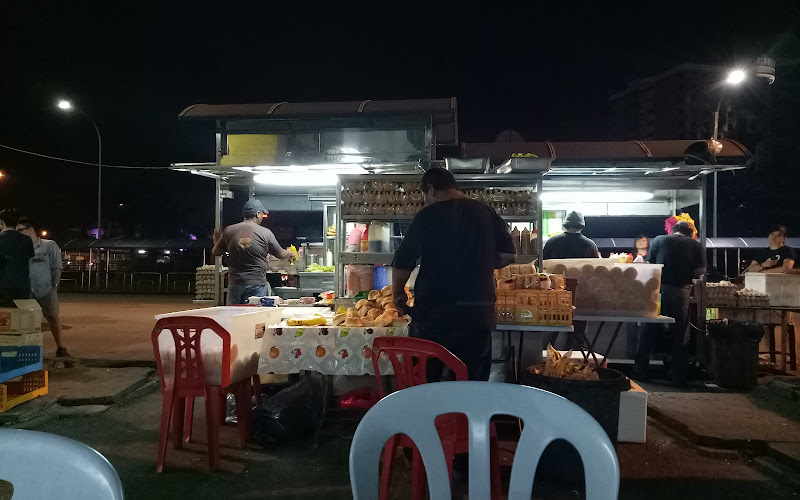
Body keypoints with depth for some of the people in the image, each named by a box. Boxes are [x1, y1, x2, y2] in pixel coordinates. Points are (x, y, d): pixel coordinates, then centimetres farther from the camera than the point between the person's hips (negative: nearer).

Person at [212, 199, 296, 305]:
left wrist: (216, 240, 33)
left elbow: (216, 252, 11)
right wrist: (290, 254, 28)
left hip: (235, 283, 3)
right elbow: (280, 254, 5)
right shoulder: (265, 233, -6)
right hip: (257, 284, -3)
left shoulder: (229, 230, 1)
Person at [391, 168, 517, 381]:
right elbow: (509, 255, 9)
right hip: (479, 315, 4)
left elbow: (402, 263, -2)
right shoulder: (486, 212, 6)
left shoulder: (428, 215, -5)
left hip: (433, 315, -3)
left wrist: (398, 295, 13)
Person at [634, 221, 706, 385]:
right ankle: (679, 377, 14)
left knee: (649, 331, 10)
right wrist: (685, 274, 19)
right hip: (681, 292, 0)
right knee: (680, 336, 9)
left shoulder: (659, 240, 8)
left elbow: (649, 265, 4)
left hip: (658, 290, 1)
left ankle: (640, 370, 14)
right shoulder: (697, 246, 7)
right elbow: (699, 272, 0)